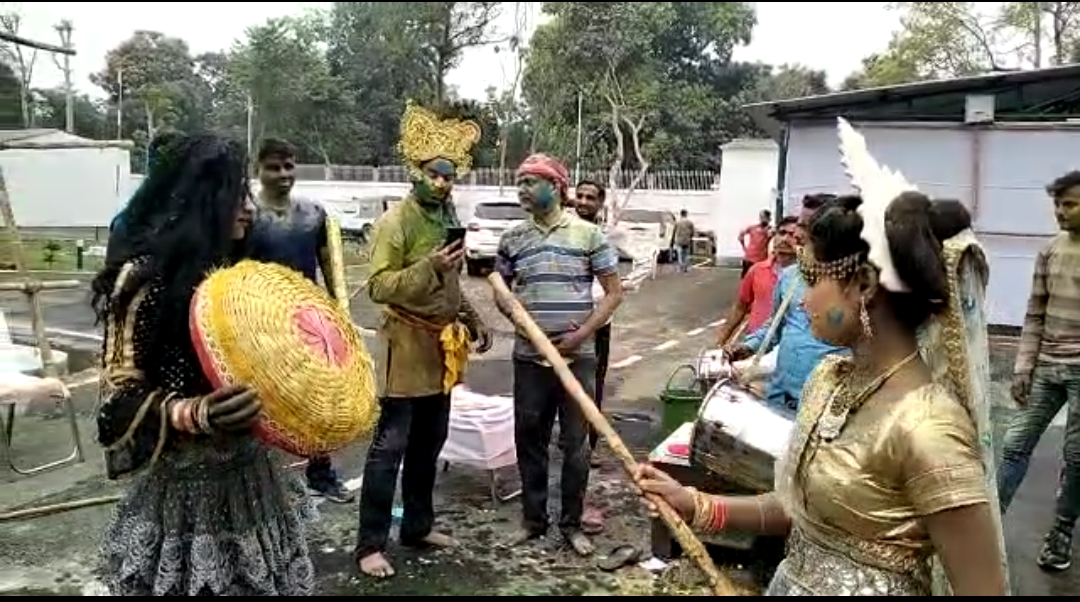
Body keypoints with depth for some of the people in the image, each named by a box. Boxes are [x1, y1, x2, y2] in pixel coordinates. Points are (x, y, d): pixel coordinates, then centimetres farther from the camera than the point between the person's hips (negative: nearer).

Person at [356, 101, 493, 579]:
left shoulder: (449, 219, 13)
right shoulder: (395, 221, -12)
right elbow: (378, 287, -18)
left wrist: (473, 322, 15)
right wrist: (428, 267, -27)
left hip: (442, 346, 8)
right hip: (406, 345, -8)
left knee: (429, 442, 16)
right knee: (390, 445, -3)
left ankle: (418, 526, 30)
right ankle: (370, 544, 7)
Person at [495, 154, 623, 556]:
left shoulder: (588, 234, -3)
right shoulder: (513, 239, 5)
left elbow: (614, 292, -1)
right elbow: (500, 293, 13)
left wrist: (582, 333, -11)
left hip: (578, 357, -2)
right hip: (529, 357, 2)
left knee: (576, 444, 6)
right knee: (529, 441, 10)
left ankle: (572, 524, 22)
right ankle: (533, 519, 27)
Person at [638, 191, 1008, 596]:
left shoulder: (924, 427, -27)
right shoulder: (829, 377, -3)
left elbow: (984, 590, -22)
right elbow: (802, 506, 6)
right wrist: (697, 506, -4)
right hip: (791, 581, 7)